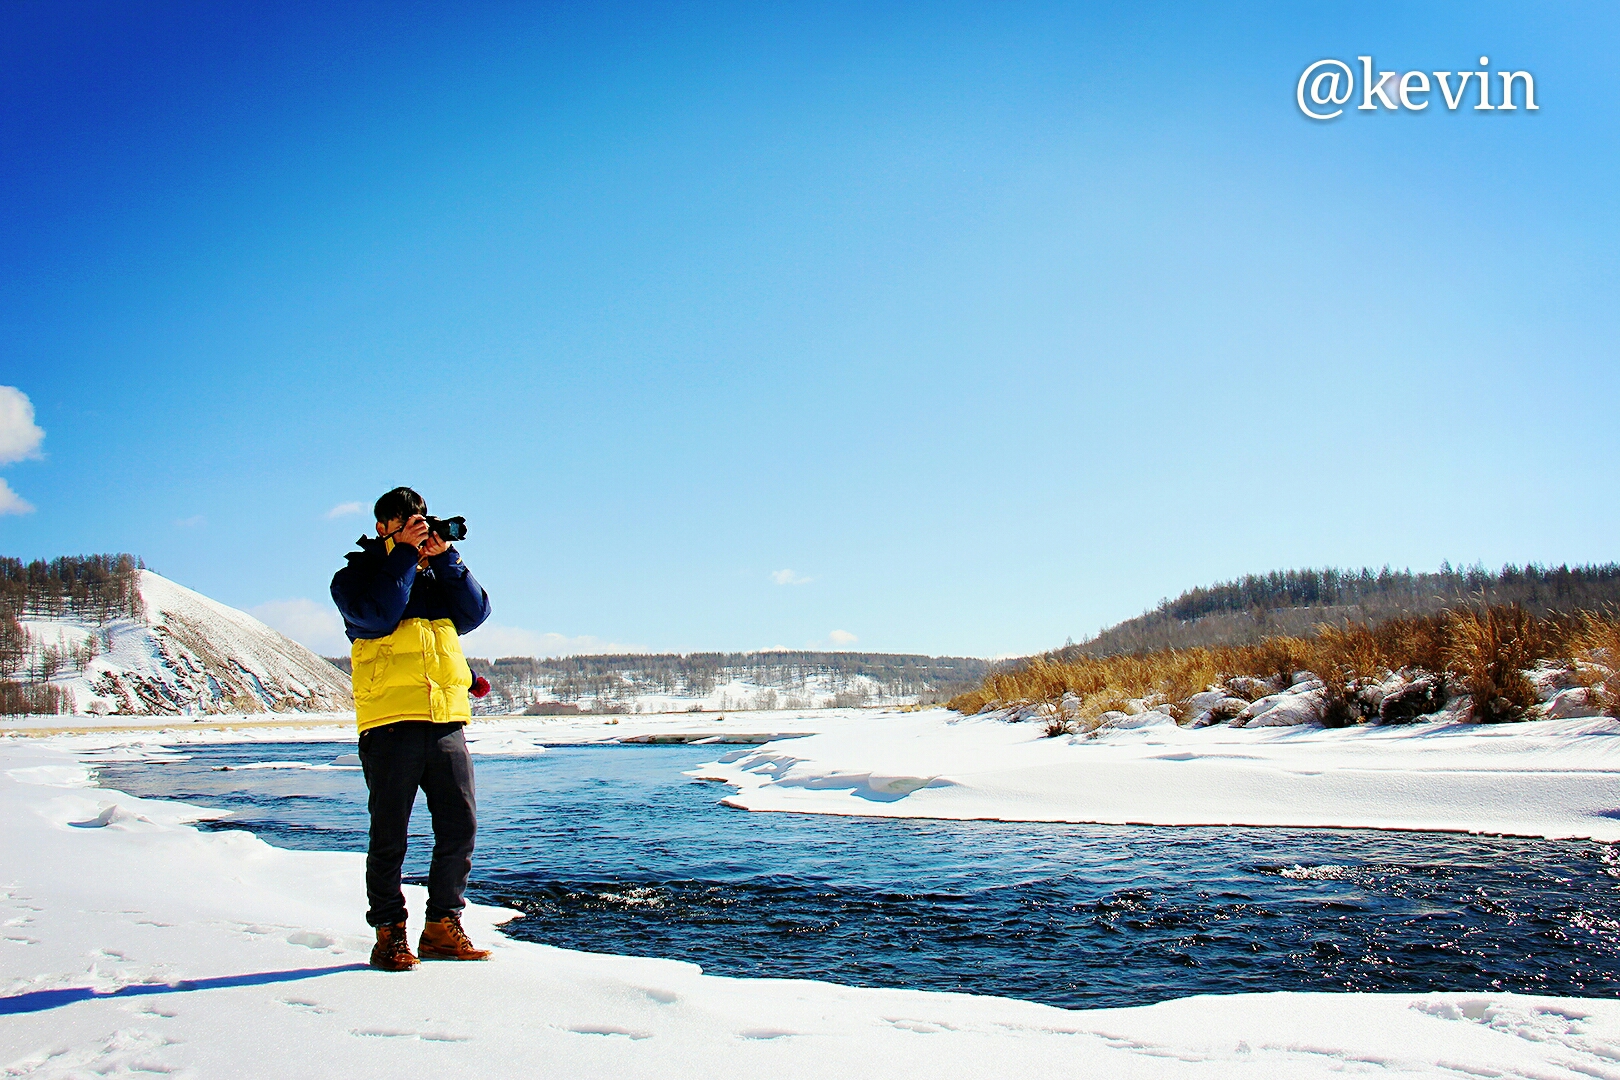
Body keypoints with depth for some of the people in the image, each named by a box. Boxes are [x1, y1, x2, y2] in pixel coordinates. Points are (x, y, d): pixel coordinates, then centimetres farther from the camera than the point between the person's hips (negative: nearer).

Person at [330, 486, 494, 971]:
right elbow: (376, 617, -12)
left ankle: (442, 926, 14)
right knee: (389, 834, 1)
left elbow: (475, 612, 6)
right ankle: (390, 933, 11)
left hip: (447, 721, 4)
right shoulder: (354, 576, 8)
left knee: (461, 826, 3)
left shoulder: (437, 575, 21)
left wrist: (444, 557, -1)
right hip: (390, 722, -4)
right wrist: (404, 555, -8)